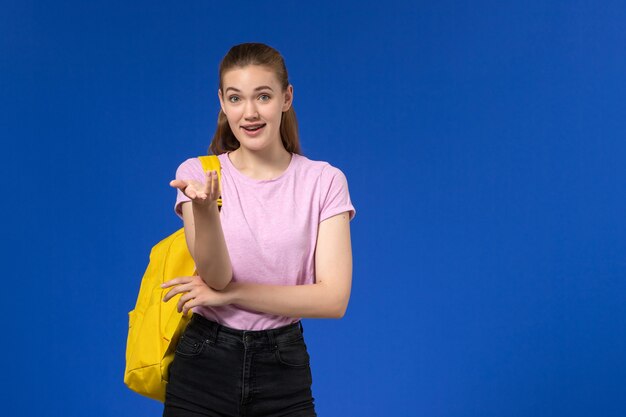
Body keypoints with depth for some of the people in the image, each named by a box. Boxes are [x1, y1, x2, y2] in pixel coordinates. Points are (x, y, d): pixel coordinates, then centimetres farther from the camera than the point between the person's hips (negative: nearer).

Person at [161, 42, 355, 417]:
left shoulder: (324, 181, -4)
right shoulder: (198, 173, -2)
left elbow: (333, 298, -11)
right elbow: (216, 277, -15)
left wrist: (227, 294, -13)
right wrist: (205, 210, -33)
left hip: (284, 375, 0)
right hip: (203, 368, 0)